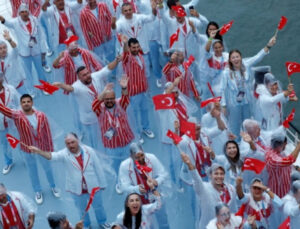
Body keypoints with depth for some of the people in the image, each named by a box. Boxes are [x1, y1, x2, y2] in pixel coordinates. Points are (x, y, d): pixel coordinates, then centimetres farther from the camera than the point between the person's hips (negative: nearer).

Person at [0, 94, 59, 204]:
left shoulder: (41, 115, -17)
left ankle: (53, 187, 50)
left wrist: (51, 149, -3)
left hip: (42, 148, 0)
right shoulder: (17, 115, -19)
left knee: (47, 168, 22)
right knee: (32, 171, 20)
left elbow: (47, 132, -9)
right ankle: (38, 191, 44)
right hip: (27, 150, 0)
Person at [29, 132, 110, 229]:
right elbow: (53, 156, -39)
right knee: (82, 210, 23)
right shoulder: (65, 154, -19)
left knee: (98, 206, 23)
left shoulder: (89, 151, -16)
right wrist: (38, 151, -59)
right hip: (77, 190, 0)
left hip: (93, 187, 0)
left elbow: (98, 168, -7)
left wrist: (102, 184, 0)